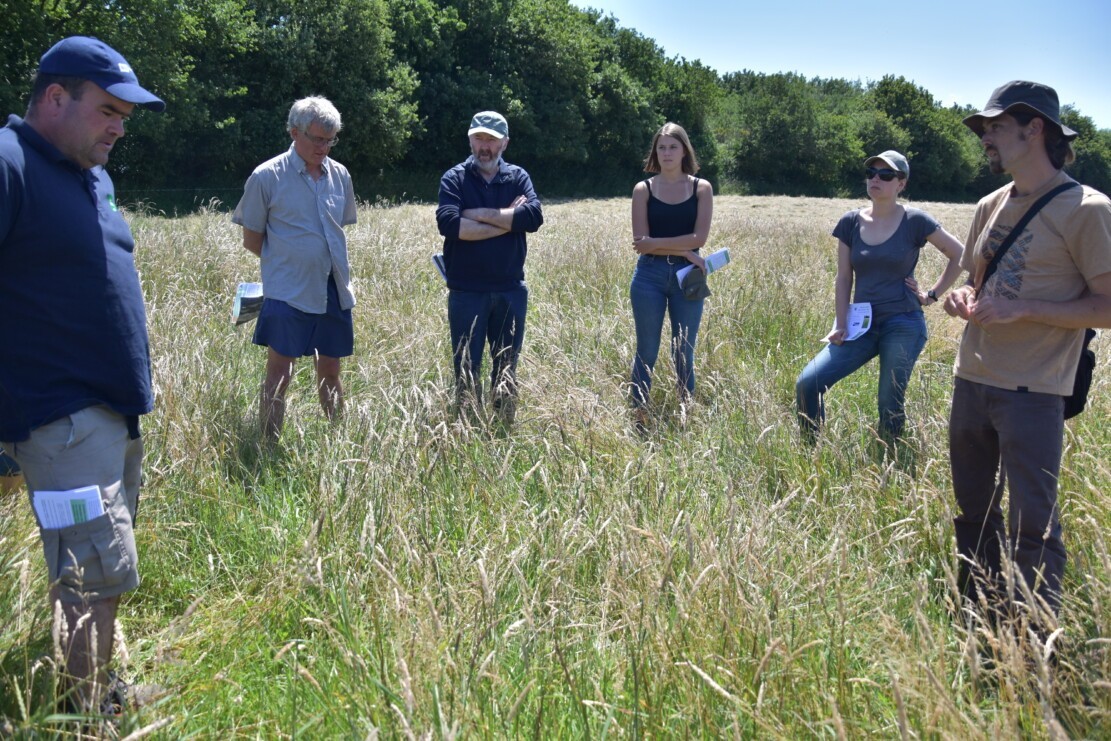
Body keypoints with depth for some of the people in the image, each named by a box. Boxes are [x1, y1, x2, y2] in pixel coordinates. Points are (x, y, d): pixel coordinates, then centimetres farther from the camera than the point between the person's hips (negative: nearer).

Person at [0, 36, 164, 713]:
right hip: (63, 415, -9)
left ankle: (101, 690, 29)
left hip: (117, 411, 9)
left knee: (104, 570, 16)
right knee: (100, 574, -8)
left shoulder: (96, 176, 16)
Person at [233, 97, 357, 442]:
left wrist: (326, 263, 14)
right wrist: (287, 262, 4)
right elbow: (252, 239, 0)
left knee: (330, 372, 13)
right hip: (288, 293, -5)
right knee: (279, 375, -3)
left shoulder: (339, 175, 8)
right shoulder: (267, 177, -7)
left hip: (334, 291, 5)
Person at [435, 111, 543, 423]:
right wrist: (507, 220, -14)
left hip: (511, 290, 2)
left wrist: (480, 214, -15)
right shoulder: (454, 178, 0)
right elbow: (448, 223, -18)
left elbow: (534, 216, -12)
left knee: (507, 368, 12)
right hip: (466, 291, -2)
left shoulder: (518, 177, 7)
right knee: (466, 369, 5)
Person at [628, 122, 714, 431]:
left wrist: (656, 242, -13)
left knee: (684, 354, 6)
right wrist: (684, 252, -12)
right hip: (649, 276, 0)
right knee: (646, 353, 3)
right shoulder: (643, 189, 2)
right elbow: (641, 243, -7)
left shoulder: (701, 188, 4)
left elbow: (699, 237, -9)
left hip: (687, 277, 1)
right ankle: (638, 419, 10)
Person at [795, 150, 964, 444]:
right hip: (862, 324, 3)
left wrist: (933, 294, 0)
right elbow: (843, 279, 5)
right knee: (807, 383, -8)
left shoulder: (915, 221, -4)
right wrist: (841, 326, -3)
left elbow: (960, 256, 3)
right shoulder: (851, 222, 5)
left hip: (903, 325, -3)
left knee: (890, 404, 1)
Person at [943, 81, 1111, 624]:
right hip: (971, 381, 7)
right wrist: (962, 298, 0)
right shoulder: (991, 206, 12)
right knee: (972, 514, 16)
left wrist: (1021, 310, -20)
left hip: (1031, 393, -7)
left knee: (1031, 525, -5)